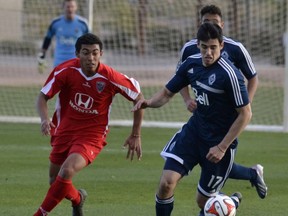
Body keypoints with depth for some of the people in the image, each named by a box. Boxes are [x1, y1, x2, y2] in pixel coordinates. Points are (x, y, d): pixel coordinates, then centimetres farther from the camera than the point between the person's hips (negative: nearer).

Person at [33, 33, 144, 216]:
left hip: (92, 136, -4)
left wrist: (136, 136, 0)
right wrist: (45, 119, -28)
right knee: (55, 180, 15)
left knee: (67, 172, -28)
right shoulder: (65, 70, -15)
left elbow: (138, 98, -4)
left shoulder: (110, 78, -19)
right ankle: (77, 198, 50)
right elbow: (43, 97, -7)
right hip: (64, 131, 4)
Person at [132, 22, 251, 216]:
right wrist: (149, 102, -15)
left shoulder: (229, 74, -22)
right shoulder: (192, 63, -3)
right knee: (167, 183, -14)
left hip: (220, 141, -5)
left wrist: (222, 147, -18)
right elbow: (167, 93, 8)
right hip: (194, 131, 5)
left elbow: (245, 114, -18)